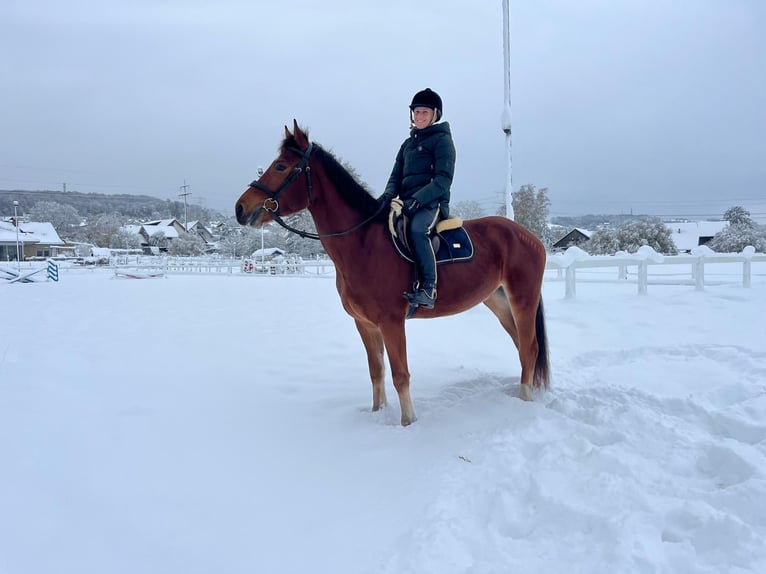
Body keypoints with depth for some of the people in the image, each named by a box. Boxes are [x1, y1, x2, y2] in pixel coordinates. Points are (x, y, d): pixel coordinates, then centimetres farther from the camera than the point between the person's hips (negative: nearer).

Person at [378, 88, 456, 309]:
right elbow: (396, 175, 19)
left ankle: (428, 288, -41)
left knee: (416, 228, -37)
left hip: (432, 202, -8)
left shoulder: (442, 140, 1)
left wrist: (418, 199, -24)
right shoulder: (408, 143, 23)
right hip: (406, 203, 8)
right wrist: (389, 194, -5)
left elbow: (443, 180, -10)